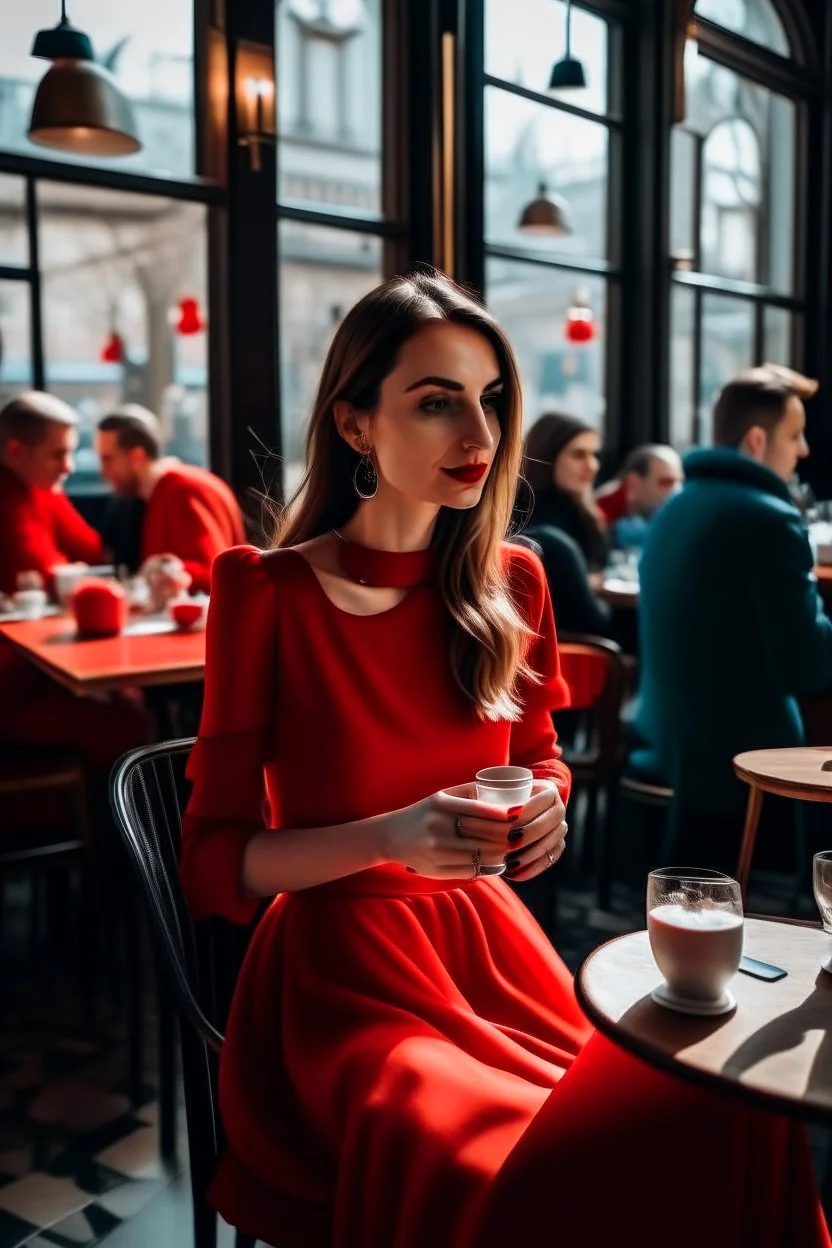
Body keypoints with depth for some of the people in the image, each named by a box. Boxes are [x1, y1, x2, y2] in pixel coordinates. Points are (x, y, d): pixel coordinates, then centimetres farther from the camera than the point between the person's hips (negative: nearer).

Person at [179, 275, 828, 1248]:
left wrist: (546, 804, -6)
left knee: (727, 1121, -17)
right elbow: (213, 866, -9)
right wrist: (392, 837, -25)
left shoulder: (511, 583, 3)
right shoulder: (265, 592, -11)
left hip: (489, 947, 4)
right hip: (344, 971, -4)